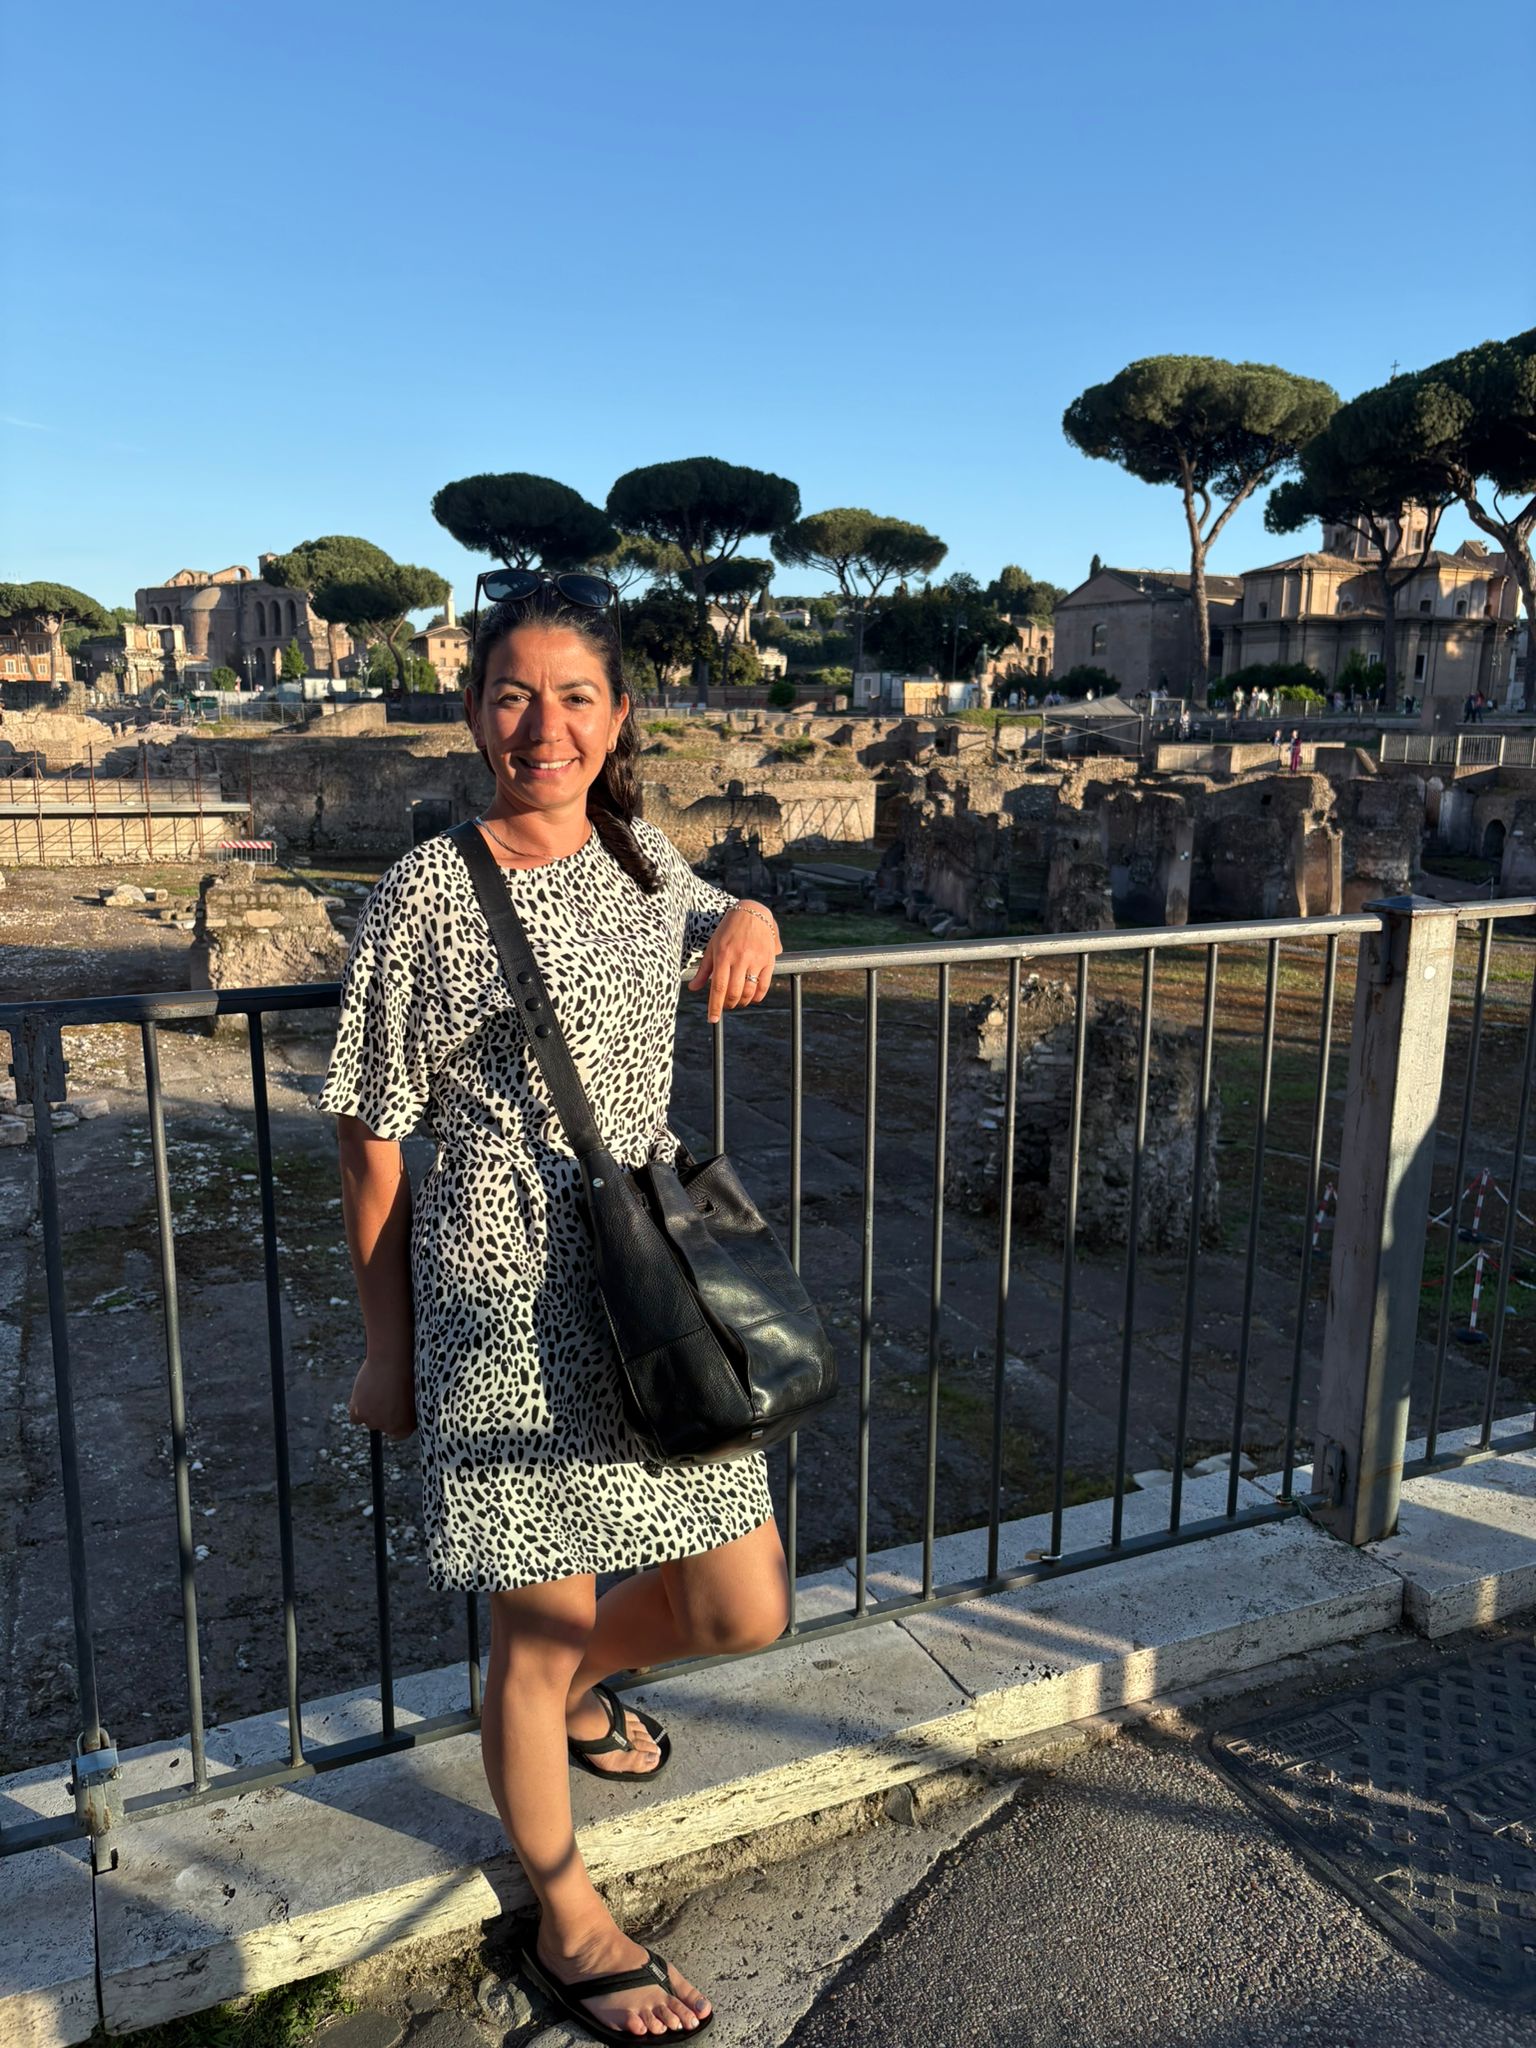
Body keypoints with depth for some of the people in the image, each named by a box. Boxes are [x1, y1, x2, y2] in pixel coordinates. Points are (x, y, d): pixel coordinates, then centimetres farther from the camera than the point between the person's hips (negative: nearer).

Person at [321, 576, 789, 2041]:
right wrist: (387, 1349, 0)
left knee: (744, 1611, 12)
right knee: (540, 1636, 10)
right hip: (510, 1307, -6)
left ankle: (580, 1686, 47)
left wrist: (749, 919, 7)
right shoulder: (428, 895, -11)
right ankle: (565, 1919, 39)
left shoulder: (641, 858, 7)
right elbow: (372, 1150, -5)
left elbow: (702, 925, 31)